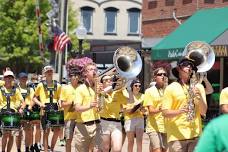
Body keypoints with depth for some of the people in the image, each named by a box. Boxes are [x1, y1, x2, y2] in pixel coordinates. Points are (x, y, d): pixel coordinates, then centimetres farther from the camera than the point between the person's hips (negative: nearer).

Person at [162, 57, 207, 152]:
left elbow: (203, 112, 8)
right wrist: (179, 111, -21)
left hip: (195, 134, 3)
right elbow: (165, 113, -2)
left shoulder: (198, 87, 12)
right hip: (177, 136, -3)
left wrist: (199, 97, -10)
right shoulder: (171, 88, 2)